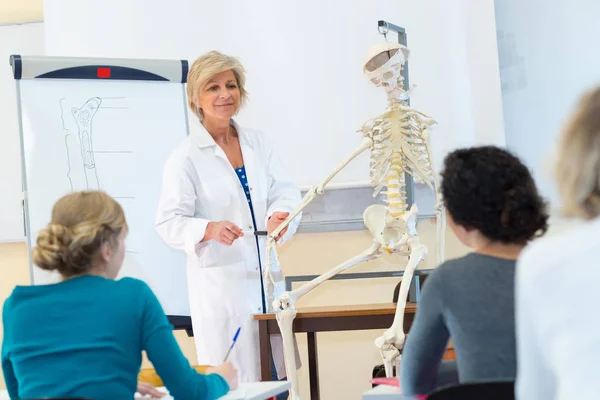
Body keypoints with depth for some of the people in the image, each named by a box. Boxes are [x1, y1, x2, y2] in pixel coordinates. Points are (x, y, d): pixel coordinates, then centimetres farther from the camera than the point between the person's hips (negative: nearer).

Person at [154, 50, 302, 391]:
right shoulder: (186, 157, -8)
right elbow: (169, 222, -10)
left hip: (267, 276, 5)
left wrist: (279, 215, -20)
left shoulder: (257, 143, 7)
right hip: (219, 283, -5)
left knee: (278, 377, 12)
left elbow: (286, 190, 2)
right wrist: (210, 229, -29)